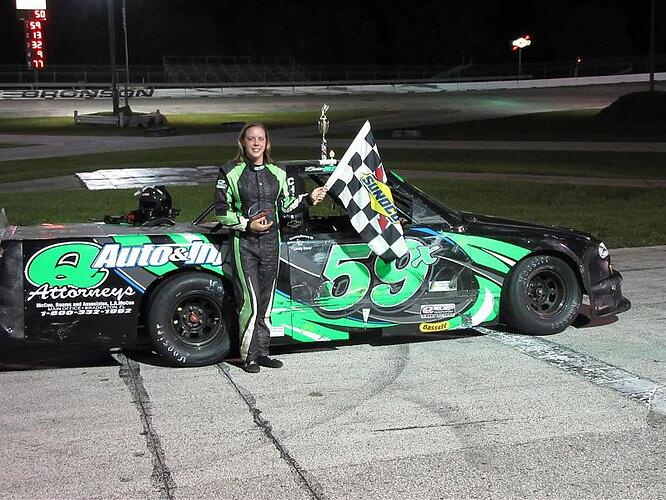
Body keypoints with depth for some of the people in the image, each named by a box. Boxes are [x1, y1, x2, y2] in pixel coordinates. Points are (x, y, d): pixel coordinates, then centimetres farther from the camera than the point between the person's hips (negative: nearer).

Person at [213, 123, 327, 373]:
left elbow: (285, 205, 18)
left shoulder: (277, 173, 10)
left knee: (266, 301, 10)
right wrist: (247, 224, -14)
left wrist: (309, 199, 4)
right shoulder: (231, 173, -4)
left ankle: (262, 352, 20)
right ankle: (249, 356, 1)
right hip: (244, 242, -5)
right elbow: (221, 211, -4)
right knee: (249, 302, -9)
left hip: (271, 240, 5)